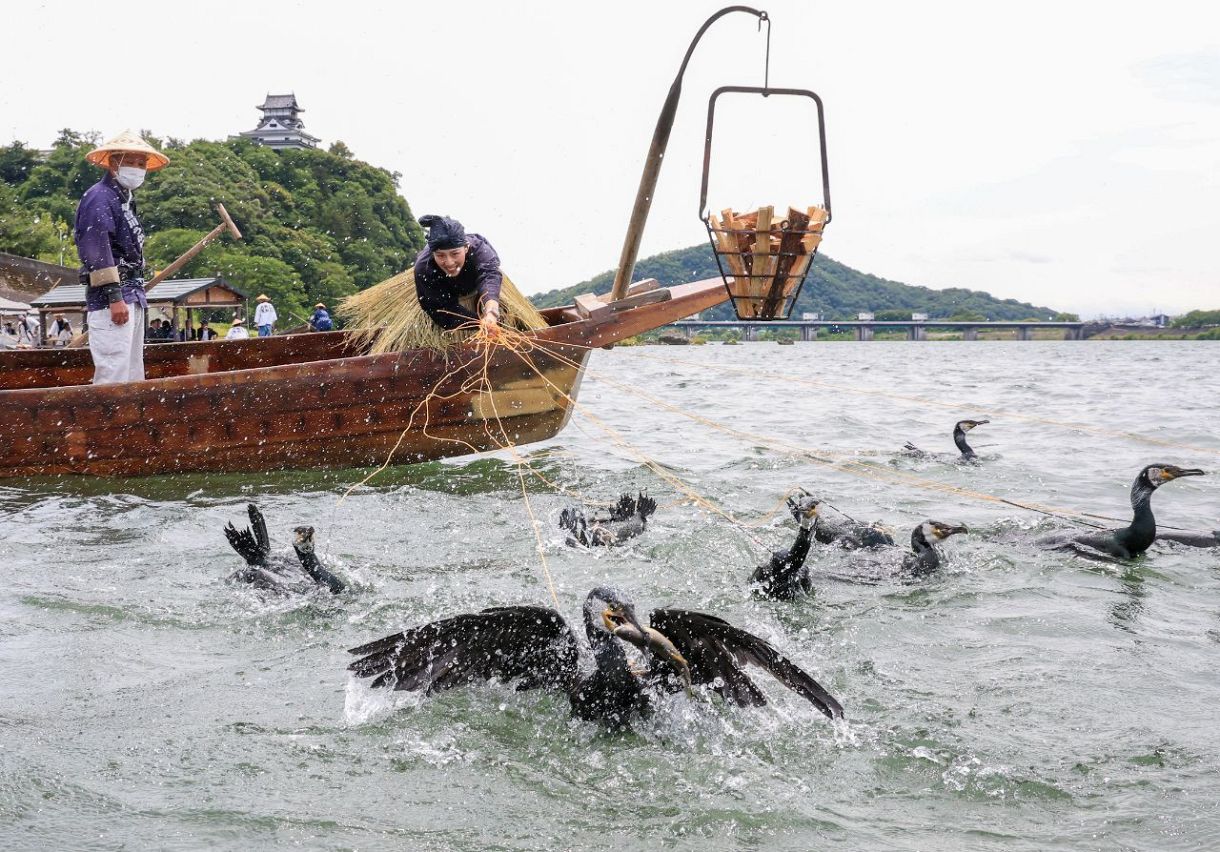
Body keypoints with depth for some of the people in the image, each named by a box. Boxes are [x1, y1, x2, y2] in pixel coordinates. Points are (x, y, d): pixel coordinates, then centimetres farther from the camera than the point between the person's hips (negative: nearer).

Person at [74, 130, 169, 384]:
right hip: (111, 300, -10)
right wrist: (114, 298, -23)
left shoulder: (125, 199, 20)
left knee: (133, 375, 11)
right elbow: (97, 251, -18)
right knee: (113, 373, -15)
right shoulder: (99, 197, -9)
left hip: (132, 297, 10)